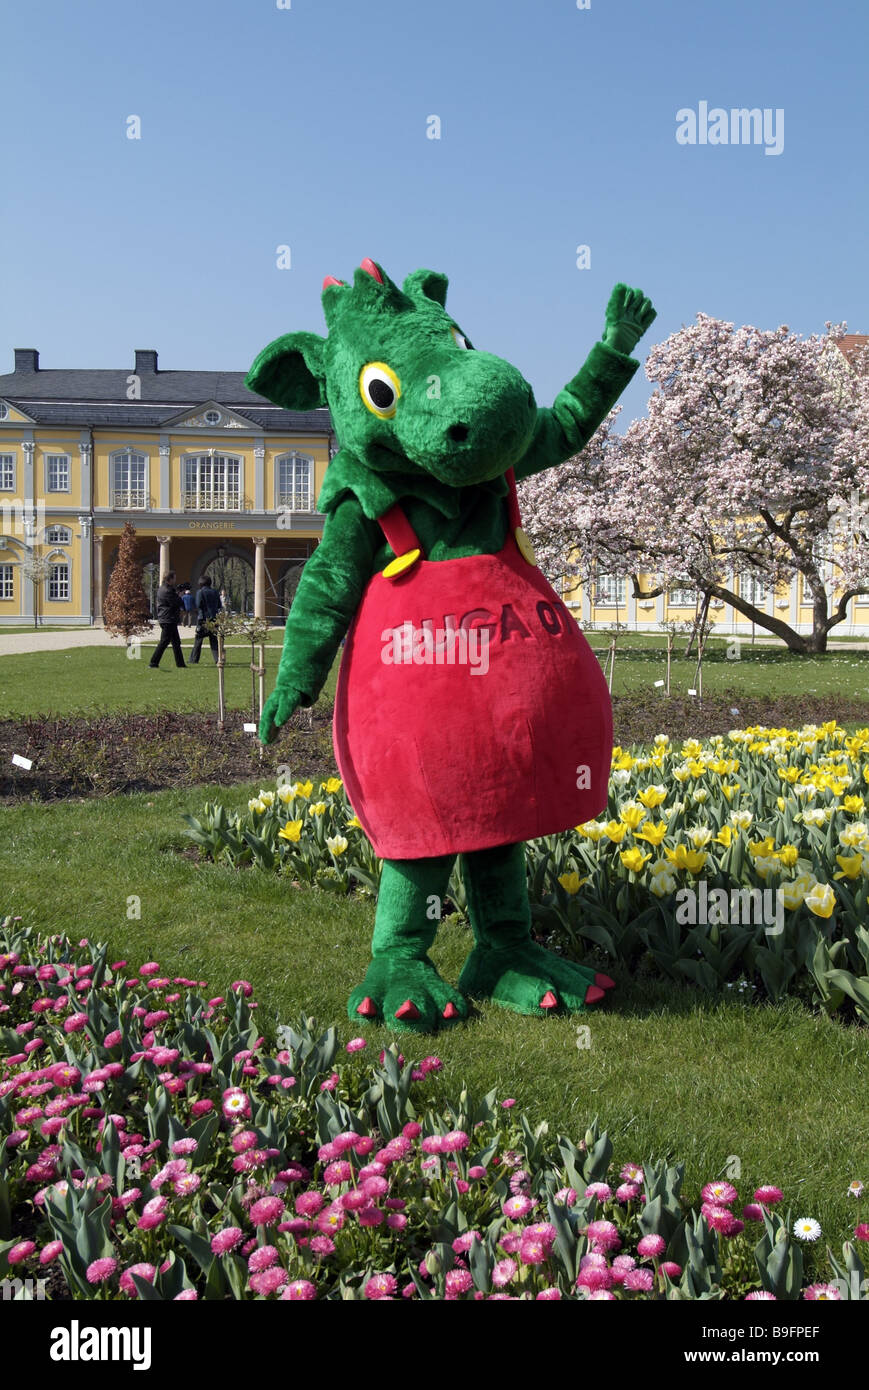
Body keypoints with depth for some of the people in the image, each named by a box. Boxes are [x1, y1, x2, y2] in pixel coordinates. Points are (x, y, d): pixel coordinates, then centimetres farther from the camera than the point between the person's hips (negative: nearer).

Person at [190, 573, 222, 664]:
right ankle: (218, 660, -3)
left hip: (203, 618, -4)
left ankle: (193, 660, 9)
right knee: (214, 640, 6)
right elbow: (220, 606, 11)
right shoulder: (215, 592, 10)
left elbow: (198, 605, -11)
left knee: (198, 640, 6)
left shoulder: (200, 592, -5)